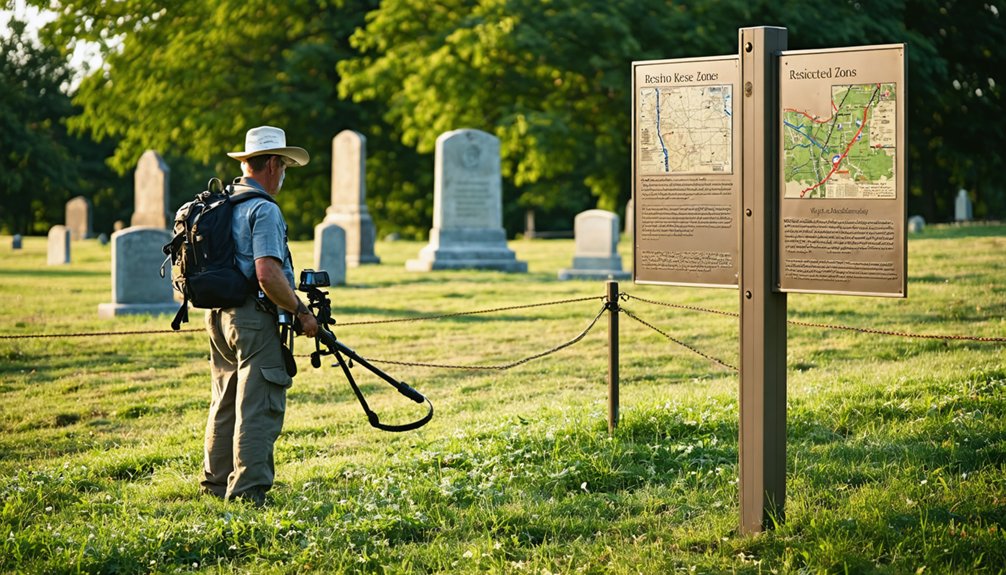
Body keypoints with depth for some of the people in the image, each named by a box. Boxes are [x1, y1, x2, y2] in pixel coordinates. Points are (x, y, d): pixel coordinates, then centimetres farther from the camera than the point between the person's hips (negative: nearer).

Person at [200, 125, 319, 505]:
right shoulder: (264, 210, -14)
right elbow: (268, 275, -24)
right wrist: (301, 311, -13)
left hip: (217, 316, 9)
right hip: (254, 318, -9)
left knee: (226, 403, 18)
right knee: (259, 408, -6)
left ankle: (216, 484, 24)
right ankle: (247, 491, -8)